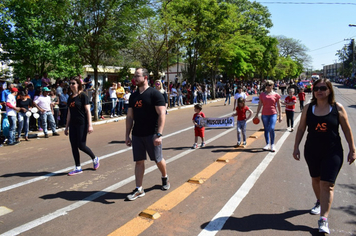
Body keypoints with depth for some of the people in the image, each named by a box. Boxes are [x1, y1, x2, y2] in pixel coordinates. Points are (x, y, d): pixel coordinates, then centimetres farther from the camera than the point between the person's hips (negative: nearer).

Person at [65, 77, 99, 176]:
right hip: (73, 125, 7)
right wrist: (67, 127, 17)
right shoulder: (70, 98, 12)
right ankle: (78, 168, 15)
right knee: (74, 146, 5)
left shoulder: (83, 96, -7)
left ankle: (95, 159, 21)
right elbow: (69, 113, 17)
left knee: (81, 146, -5)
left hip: (82, 124, -7)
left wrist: (90, 125, -15)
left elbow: (88, 111, -11)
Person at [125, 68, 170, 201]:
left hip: (151, 134, -5)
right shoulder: (133, 96, 11)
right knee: (139, 161, 8)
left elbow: (162, 115, -14)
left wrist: (159, 134, -21)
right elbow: (129, 117, 14)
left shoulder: (155, 94, -8)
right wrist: (127, 135, 9)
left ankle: (165, 177, 37)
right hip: (137, 135, 5)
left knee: (158, 160, 9)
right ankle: (139, 189, 17)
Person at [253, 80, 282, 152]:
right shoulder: (262, 94, 7)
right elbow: (260, 105, 10)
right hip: (264, 114, 3)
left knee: (271, 128, -18)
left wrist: (280, 115, 4)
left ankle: (272, 145, -2)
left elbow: (278, 106, 5)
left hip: (273, 114, -3)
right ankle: (268, 144, 20)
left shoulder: (276, 95, 2)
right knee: (266, 130, 9)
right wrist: (257, 114, 8)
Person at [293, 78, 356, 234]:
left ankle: (323, 219, -2)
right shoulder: (308, 108, -1)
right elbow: (301, 129, 4)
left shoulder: (337, 108, -6)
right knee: (316, 179, 18)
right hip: (312, 151, 3)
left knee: (327, 184, -6)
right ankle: (319, 202, 44)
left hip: (333, 152, -3)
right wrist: (296, 147, 1)